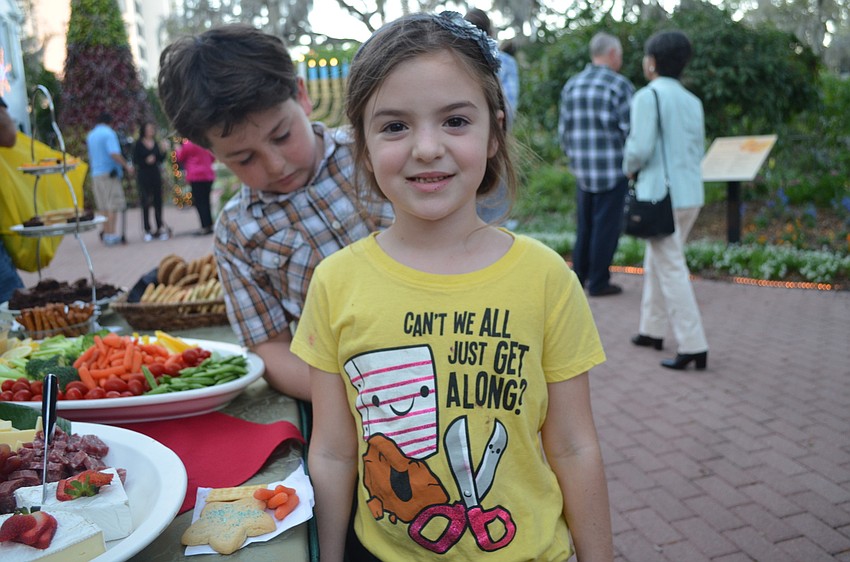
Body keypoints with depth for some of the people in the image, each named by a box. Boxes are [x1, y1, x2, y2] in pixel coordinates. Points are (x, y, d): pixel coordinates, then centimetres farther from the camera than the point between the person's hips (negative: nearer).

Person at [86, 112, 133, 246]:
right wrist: (127, 166, -13)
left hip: (96, 174, 7)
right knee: (113, 205, -5)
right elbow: (114, 153, -21)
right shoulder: (109, 133, -8)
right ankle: (111, 235, -8)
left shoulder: (90, 135, 16)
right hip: (109, 173, -7)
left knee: (103, 206, 12)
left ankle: (106, 233, 14)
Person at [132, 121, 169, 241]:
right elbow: (135, 161, -3)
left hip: (156, 174, 4)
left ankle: (160, 228, 13)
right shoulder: (139, 144, -1)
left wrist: (163, 151, -7)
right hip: (143, 175, -4)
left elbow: (161, 160, 10)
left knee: (158, 202, 6)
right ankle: (147, 231, 1)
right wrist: (146, 161, -18)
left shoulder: (156, 144, 10)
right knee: (146, 203, -3)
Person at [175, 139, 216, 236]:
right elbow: (212, 158, 21)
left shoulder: (188, 145, -9)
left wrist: (178, 150, 22)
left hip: (196, 177, -7)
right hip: (208, 176, 7)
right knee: (205, 202, 11)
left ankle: (205, 227, -10)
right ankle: (210, 225, 10)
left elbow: (180, 158, 5)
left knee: (200, 203, -6)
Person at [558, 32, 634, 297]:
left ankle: (579, 277, 23)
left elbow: (563, 128, 9)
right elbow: (629, 129, -11)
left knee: (584, 223, 16)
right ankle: (598, 282, 8)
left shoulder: (571, 85, 7)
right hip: (613, 168, -5)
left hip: (582, 169, 6)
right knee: (607, 225, 2)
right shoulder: (620, 85, -9)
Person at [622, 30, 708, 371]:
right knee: (655, 262, 19)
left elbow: (639, 148, -18)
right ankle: (653, 329, 29)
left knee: (671, 270, -3)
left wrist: (629, 168, 2)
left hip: (661, 195, -8)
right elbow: (698, 151, 14)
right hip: (691, 193, 8)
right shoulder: (693, 101, 12)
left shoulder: (648, 96, -10)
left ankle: (693, 346, -3)